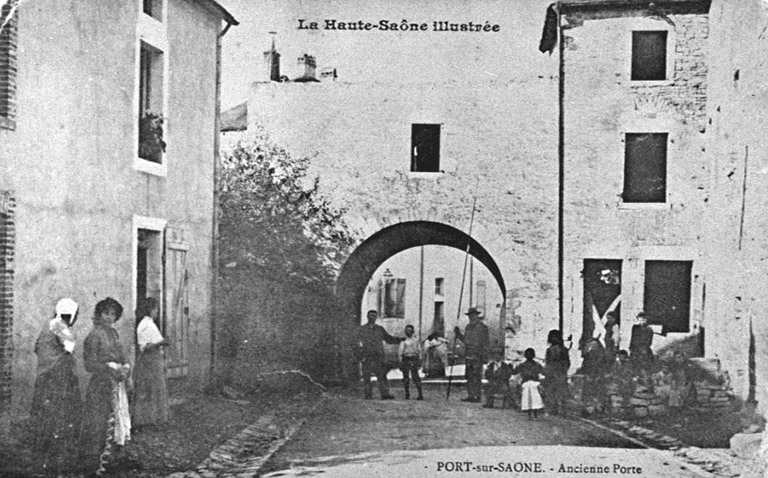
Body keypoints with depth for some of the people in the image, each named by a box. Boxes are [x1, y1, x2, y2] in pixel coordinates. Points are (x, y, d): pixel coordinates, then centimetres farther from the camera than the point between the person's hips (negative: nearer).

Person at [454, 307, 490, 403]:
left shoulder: (482, 327, -6)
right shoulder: (468, 327, 16)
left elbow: (485, 343, -9)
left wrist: (484, 357, -13)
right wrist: (458, 333, 9)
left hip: (477, 356, -7)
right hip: (468, 355, 7)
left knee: (477, 376, -7)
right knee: (469, 377, 8)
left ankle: (477, 396, -4)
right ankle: (470, 396, 13)